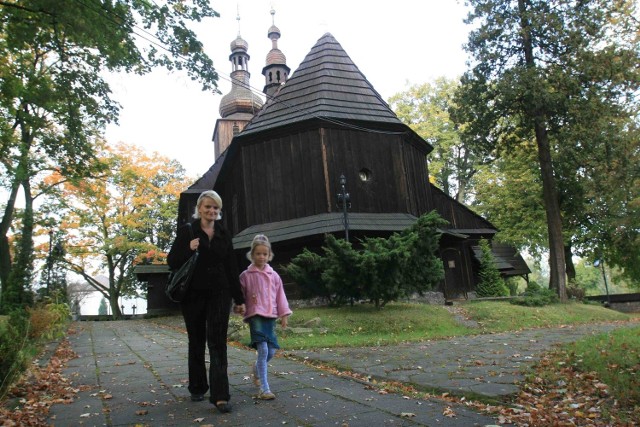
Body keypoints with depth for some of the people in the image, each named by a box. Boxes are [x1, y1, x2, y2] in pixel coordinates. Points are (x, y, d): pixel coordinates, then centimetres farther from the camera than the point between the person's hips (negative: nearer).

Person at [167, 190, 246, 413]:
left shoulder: (223, 234, 7)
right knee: (197, 343, 12)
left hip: (219, 294, 1)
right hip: (193, 295, -1)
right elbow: (172, 261, -3)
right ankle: (197, 388, 29)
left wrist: (239, 299, 7)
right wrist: (189, 250, -23)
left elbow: (231, 268, 8)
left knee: (218, 343, -6)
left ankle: (220, 395, -7)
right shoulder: (187, 231, -2)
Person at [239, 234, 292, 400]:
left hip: (271, 316, 5)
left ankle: (256, 368, 39)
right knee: (263, 350, -14)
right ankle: (264, 388, -8)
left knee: (271, 351, 7)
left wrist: (284, 315, 7)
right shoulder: (246, 275, 0)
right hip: (255, 315, -4)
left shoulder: (273, 275, 9)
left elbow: (280, 296, 10)